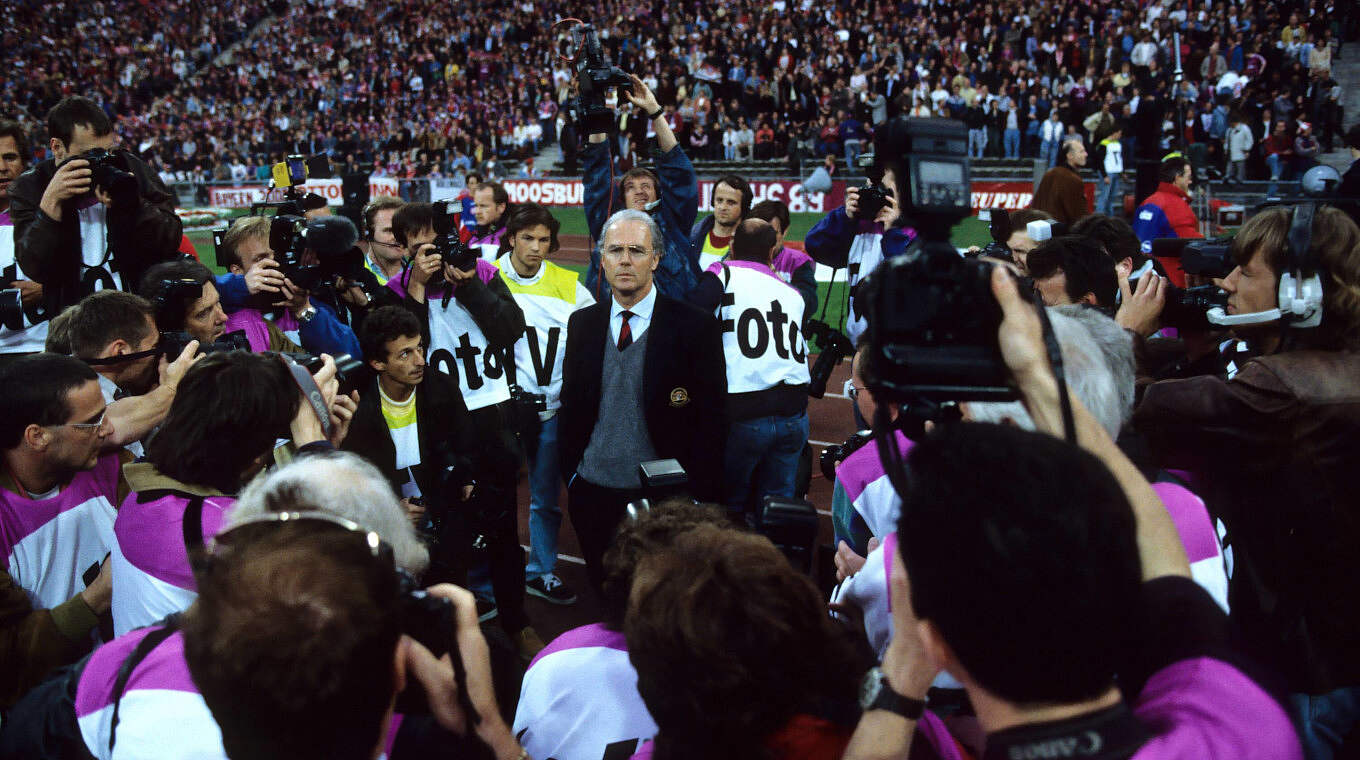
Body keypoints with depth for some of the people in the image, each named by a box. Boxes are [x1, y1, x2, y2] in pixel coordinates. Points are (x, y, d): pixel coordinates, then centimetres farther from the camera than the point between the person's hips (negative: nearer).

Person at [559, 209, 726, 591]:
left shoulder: (695, 326, -7)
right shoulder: (582, 323, 6)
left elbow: (712, 419, -7)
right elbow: (571, 405, 13)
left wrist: (700, 499, -10)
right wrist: (571, 472, 7)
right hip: (593, 495, 4)